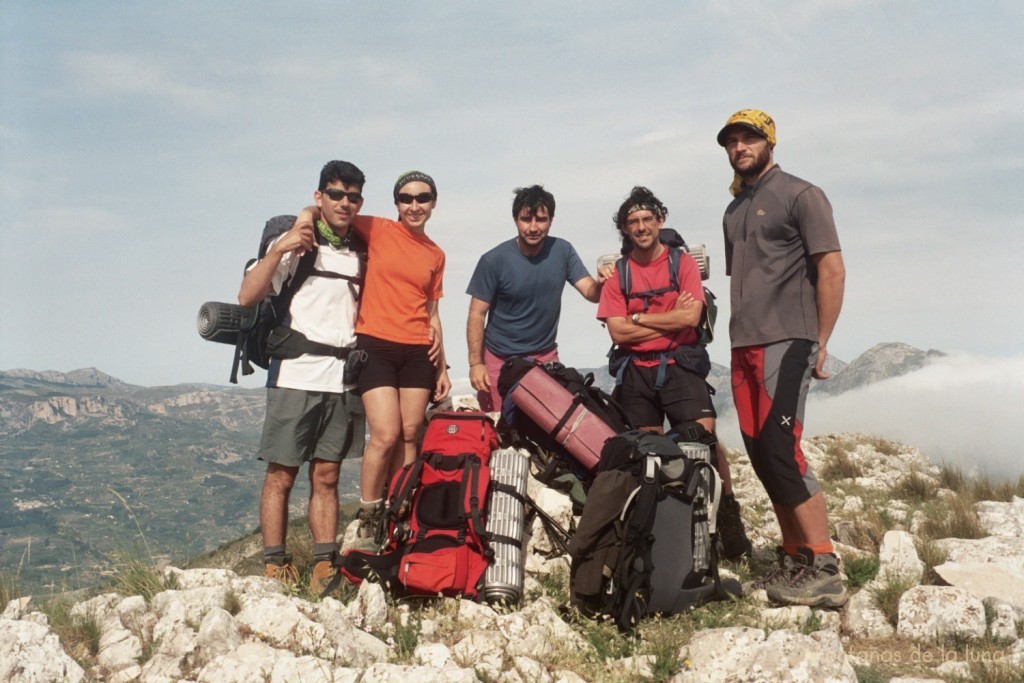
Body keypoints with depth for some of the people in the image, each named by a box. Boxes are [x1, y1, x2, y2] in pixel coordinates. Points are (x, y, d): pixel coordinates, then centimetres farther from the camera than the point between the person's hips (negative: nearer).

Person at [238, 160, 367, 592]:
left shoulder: (361, 252, 15)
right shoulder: (295, 243, 1)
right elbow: (247, 297, -8)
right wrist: (278, 250, -18)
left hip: (344, 378, 4)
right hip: (296, 375, -4)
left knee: (326, 477, 6)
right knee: (281, 476, 0)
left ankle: (324, 566, 8)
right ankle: (274, 568, 5)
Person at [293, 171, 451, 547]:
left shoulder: (436, 255, 14)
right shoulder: (378, 230, 2)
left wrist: (442, 368, 17)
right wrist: (309, 213, -19)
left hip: (417, 352, 4)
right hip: (376, 346, -4)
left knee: (409, 436, 2)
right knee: (386, 436, -12)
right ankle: (367, 521, 4)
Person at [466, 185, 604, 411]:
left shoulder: (562, 251, -5)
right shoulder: (494, 261, -14)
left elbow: (590, 292, -9)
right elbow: (477, 315, -10)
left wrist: (601, 283, -32)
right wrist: (475, 363, -16)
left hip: (545, 356, 3)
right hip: (499, 359, -2)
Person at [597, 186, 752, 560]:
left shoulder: (683, 263, 2)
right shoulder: (618, 273, 7)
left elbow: (691, 317, -11)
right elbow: (618, 332, -4)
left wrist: (639, 318, -7)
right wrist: (670, 319, -7)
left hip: (679, 365, -2)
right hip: (635, 371, 3)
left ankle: (729, 515, -6)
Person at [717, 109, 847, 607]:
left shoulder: (800, 196, -1)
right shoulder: (734, 211, 20)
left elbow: (832, 271, -7)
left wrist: (820, 342, -11)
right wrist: (738, 344, 14)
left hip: (786, 342, -8)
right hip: (744, 348, 8)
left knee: (780, 450, -16)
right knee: (761, 455, 6)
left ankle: (823, 569, -12)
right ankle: (794, 559, 14)